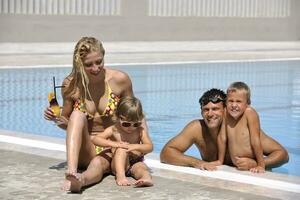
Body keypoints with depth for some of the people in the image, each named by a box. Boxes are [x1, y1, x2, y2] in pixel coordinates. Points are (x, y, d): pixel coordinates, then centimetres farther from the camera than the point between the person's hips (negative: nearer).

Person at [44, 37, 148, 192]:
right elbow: (68, 123, 11)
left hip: (112, 150, -1)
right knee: (78, 114, -28)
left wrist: (144, 136, -12)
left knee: (99, 163, -36)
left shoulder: (120, 80, -5)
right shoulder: (71, 85, -3)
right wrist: (56, 119, -11)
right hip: (84, 151, 1)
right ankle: (71, 171, -49)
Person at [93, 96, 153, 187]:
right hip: (118, 165, -1)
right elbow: (96, 139, -12)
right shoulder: (113, 130, -3)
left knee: (141, 166, -31)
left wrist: (135, 147, -26)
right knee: (122, 149, -29)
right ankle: (120, 176, -46)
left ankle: (146, 177, -66)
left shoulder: (140, 131, 1)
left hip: (135, 163, 1)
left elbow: (150, 147, -8)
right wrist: (112, 143, -28)